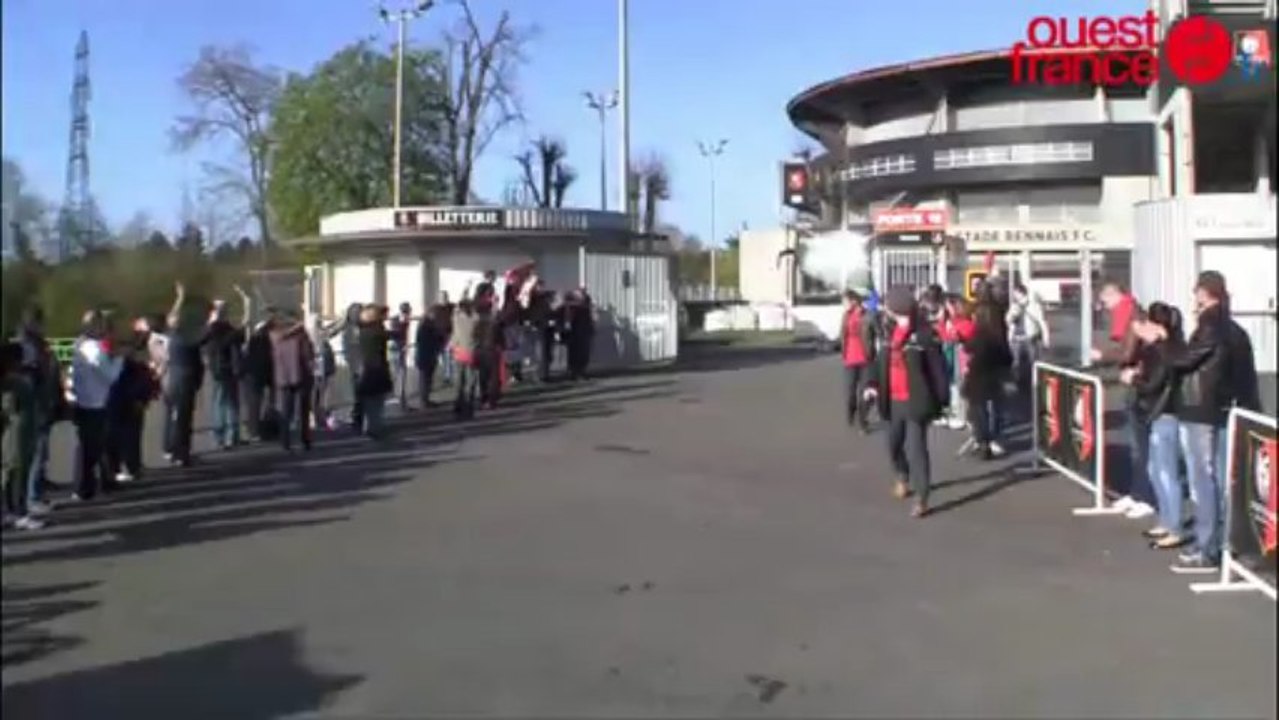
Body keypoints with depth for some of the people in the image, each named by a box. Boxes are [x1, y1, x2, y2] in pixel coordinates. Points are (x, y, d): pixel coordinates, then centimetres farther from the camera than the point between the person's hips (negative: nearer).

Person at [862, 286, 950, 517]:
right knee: (894, 445, 19)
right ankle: (903, 477, 47)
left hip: (916, 401, -7)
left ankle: (922, 500, -1)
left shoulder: (924, 333, -14)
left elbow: (937, 368, -13)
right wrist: (873, 383, -6)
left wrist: (942, 400, -14)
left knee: (916, 449, -8)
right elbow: (882, 360, 11)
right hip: (894, 401, 7)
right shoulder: (891, 330, 9)